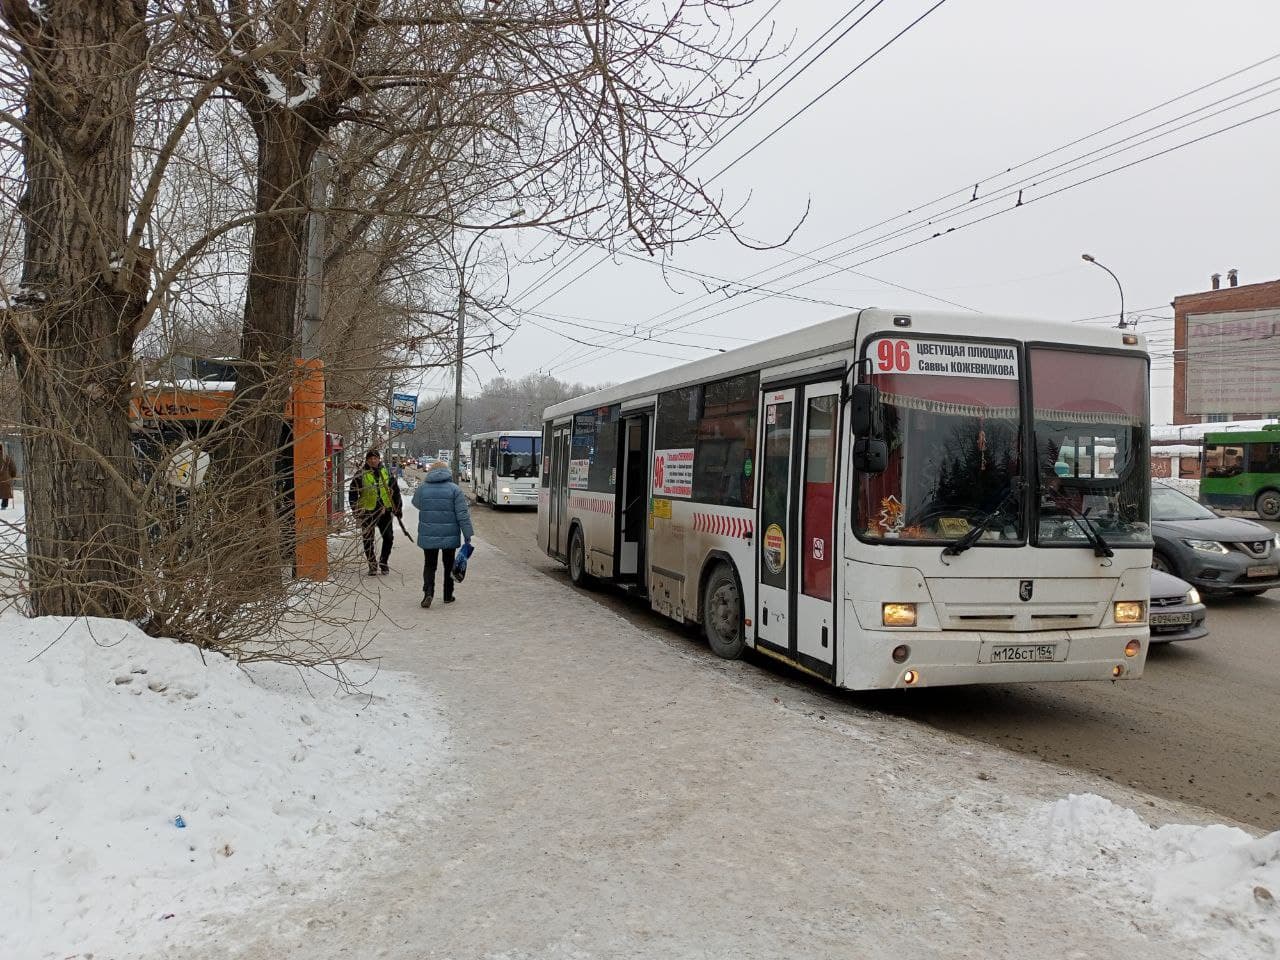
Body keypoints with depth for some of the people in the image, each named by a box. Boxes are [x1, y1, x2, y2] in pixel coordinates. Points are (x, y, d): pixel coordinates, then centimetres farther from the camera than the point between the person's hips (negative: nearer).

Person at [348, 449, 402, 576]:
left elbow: (395, 491, 14)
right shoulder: (361, 475, -2)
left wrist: (397, 508, 10)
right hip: (367, 512, -2)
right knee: (368, 540, 4)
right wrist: (356, 510, -7)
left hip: (385, 511, 2)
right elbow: (352, 493, 1)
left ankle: (383, 562, 21)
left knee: (389, 538, 2)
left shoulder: (387, 473, 6)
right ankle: (372, 566, 17)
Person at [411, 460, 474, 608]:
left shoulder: (422, 488, 0)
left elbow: (416, 503, 21)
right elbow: (462, 514, -9)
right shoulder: (454, 489, -6)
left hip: (428, 536, 1)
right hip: (450, 536, -1)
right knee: (449, 565, 14)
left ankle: (428, 592, -10)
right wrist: (467, 534, -5)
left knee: (429, 565, 10)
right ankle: (448, 596, 20)